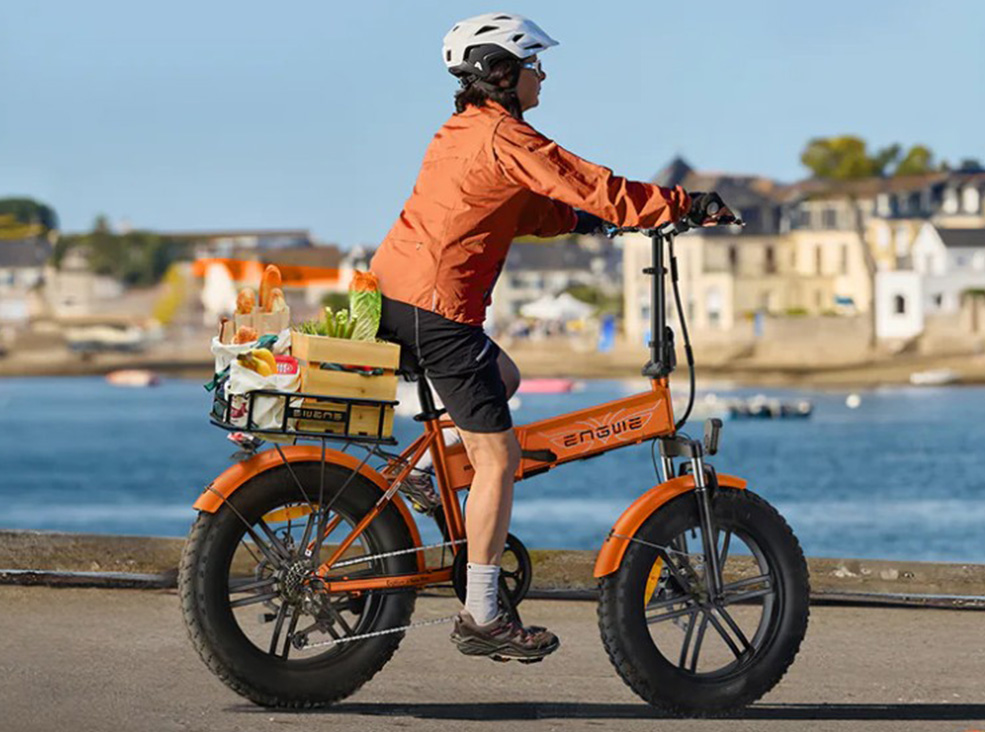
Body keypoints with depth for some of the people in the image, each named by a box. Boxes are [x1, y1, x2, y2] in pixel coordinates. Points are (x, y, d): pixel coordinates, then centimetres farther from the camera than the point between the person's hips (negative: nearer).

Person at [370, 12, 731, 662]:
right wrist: (684, 206, -7)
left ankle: (423, 483, 20)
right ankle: (482, 618, -2)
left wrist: (580, 220, 18)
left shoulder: (462, 131, 17)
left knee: (504, 378, 31)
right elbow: (594, 189, -14)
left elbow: (522, 210, 27)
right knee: (498, 455, -4)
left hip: (392, 291, 10)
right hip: (437, 307, -10)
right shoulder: (505, 138, -13)